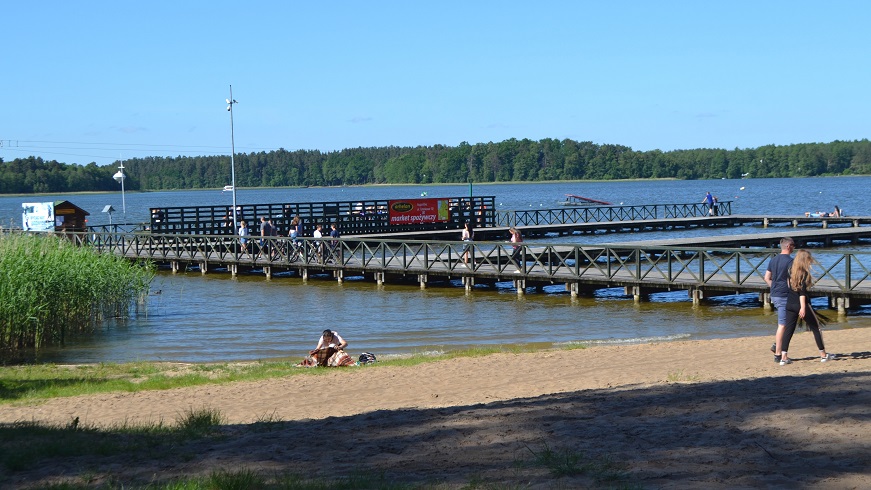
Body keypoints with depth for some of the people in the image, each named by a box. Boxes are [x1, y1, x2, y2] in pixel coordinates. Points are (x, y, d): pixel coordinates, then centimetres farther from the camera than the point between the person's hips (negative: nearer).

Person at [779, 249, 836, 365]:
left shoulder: (792, 271, 8)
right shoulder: (804, 273, -12)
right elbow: (802, 291, -19)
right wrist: (803, 307, -22)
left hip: (790, 304, 6)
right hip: (801, 304, -6)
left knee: (788, 330, 4)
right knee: (816, 328, 9)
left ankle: (784, 357, -4)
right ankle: (823, 355, 15)